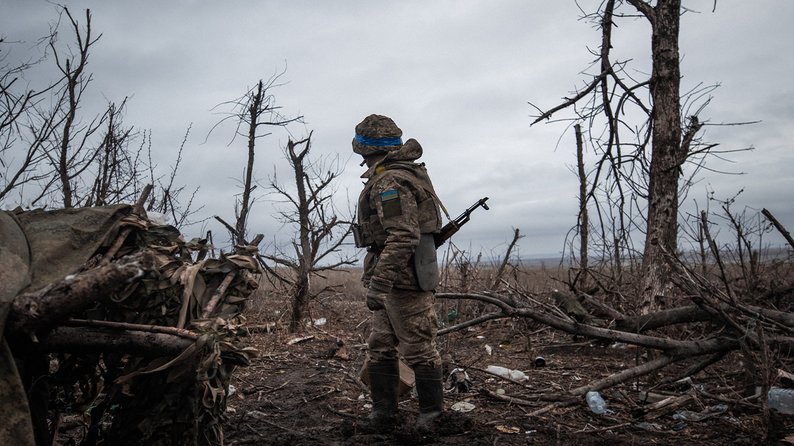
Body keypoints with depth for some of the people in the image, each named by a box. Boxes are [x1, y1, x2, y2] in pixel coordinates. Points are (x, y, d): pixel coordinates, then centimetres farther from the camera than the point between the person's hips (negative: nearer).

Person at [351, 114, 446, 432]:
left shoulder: (389, 182, -20)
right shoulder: (404, 171, 11)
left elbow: (404, 237, -28)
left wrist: (378, 282, -29)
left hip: (404, 278, -10)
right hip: (396, 278, 10)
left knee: (418, 349, 2)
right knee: (380, 347, 14)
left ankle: (432, 414, 15)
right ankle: (383, 410, 22)